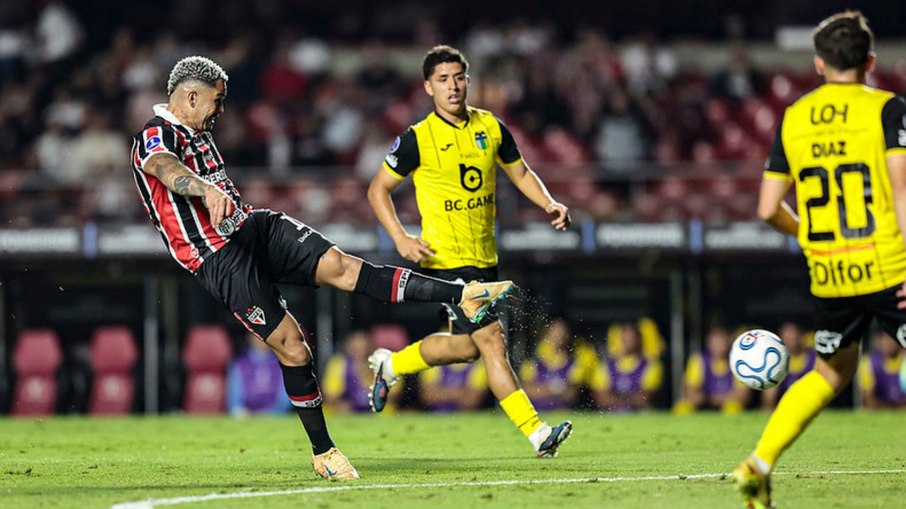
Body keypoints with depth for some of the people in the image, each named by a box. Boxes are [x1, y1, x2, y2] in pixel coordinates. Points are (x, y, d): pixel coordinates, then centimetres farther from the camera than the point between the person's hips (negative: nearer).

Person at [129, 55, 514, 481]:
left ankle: (463, 297, -20)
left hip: (253, 227, 8)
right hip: (221, 260, -8)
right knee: (292, 347, -10)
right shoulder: (154, 138, -12)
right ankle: (322, 453, 4)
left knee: (341, 266, -12)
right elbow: (167, 169, -36)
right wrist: (207, 189, -55)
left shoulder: (198, 133, 18)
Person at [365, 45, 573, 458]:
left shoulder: (491, 128, 4)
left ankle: (390, 365, 36)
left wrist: (550, 204, -1)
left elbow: (520, 172, 17)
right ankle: (536, 432, -12)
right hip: (446, 257, -7)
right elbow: (378, 190, -1)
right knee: (491, 339, -13)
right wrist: (400, 238, -13)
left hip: (484, 257, 7)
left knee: (466, 346, 14)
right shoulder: (417, 140, -9)